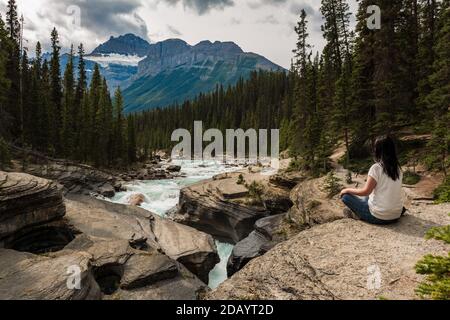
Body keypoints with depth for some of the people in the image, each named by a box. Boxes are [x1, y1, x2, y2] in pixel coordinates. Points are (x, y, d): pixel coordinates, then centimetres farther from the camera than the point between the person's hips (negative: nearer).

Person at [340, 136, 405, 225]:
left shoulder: (376, 168, -17)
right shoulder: (398, 168, 2)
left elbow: (366, 191, -13)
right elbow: (389, 190, 12)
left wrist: (347, 190, 1)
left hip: (379, 217, -7)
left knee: (345, 196, 2)